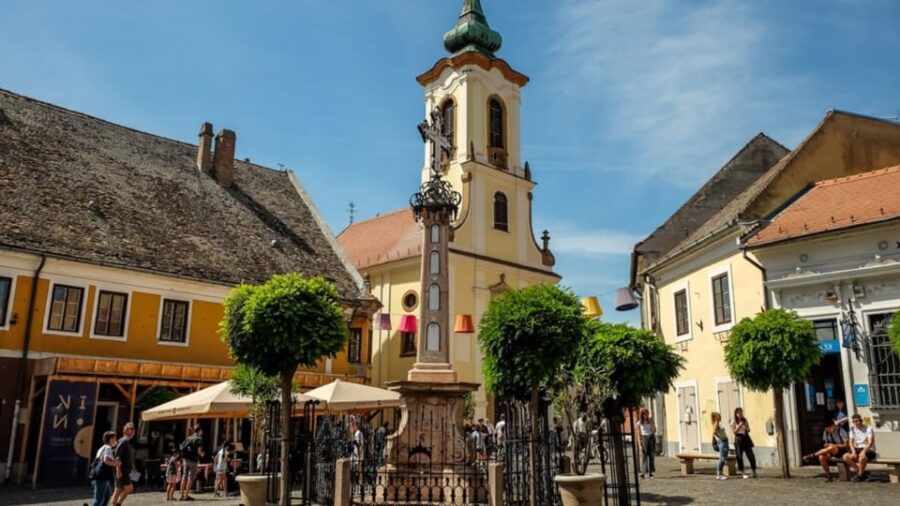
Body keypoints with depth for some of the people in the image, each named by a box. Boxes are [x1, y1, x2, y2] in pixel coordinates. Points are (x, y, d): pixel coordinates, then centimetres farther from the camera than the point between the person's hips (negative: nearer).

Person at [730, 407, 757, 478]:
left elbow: (748, 430, 6)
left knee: (751, 455, -2)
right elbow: (734, 432, -8)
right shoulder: (733, 421, -3)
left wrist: (745, 425, -12)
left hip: (746, 438, 3)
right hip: (738, 438, -3)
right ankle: (742, 473, 6)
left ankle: (754, 472, 7)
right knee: (739, 456, -2)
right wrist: (740, 425, -17)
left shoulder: (745, 420, 8)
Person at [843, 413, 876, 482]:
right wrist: (853, 451, -15)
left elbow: (871, 442, -18)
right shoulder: (852, 429, 8)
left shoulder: (868, 429, -8)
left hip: (868, 450, -5)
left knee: (862, 457, -38)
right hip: (858, 449, 5)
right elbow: (851, 442, 4)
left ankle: (860, 476, -13)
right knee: (846, 456, -20)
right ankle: (863, 473, -10)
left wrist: (863, 451, -31)